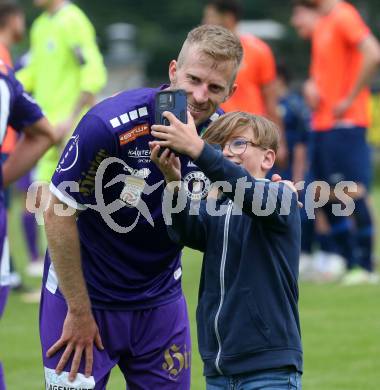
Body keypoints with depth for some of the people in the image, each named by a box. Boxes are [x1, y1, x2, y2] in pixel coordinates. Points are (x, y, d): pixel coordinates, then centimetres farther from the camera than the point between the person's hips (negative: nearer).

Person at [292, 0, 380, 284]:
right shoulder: (322, 24, 17)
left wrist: (350, 99, -19)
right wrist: (311, 86, 3)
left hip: (345, 123, -10)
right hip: (322, 123, 10)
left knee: (353, 192, -8)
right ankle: (351, 263, 16)